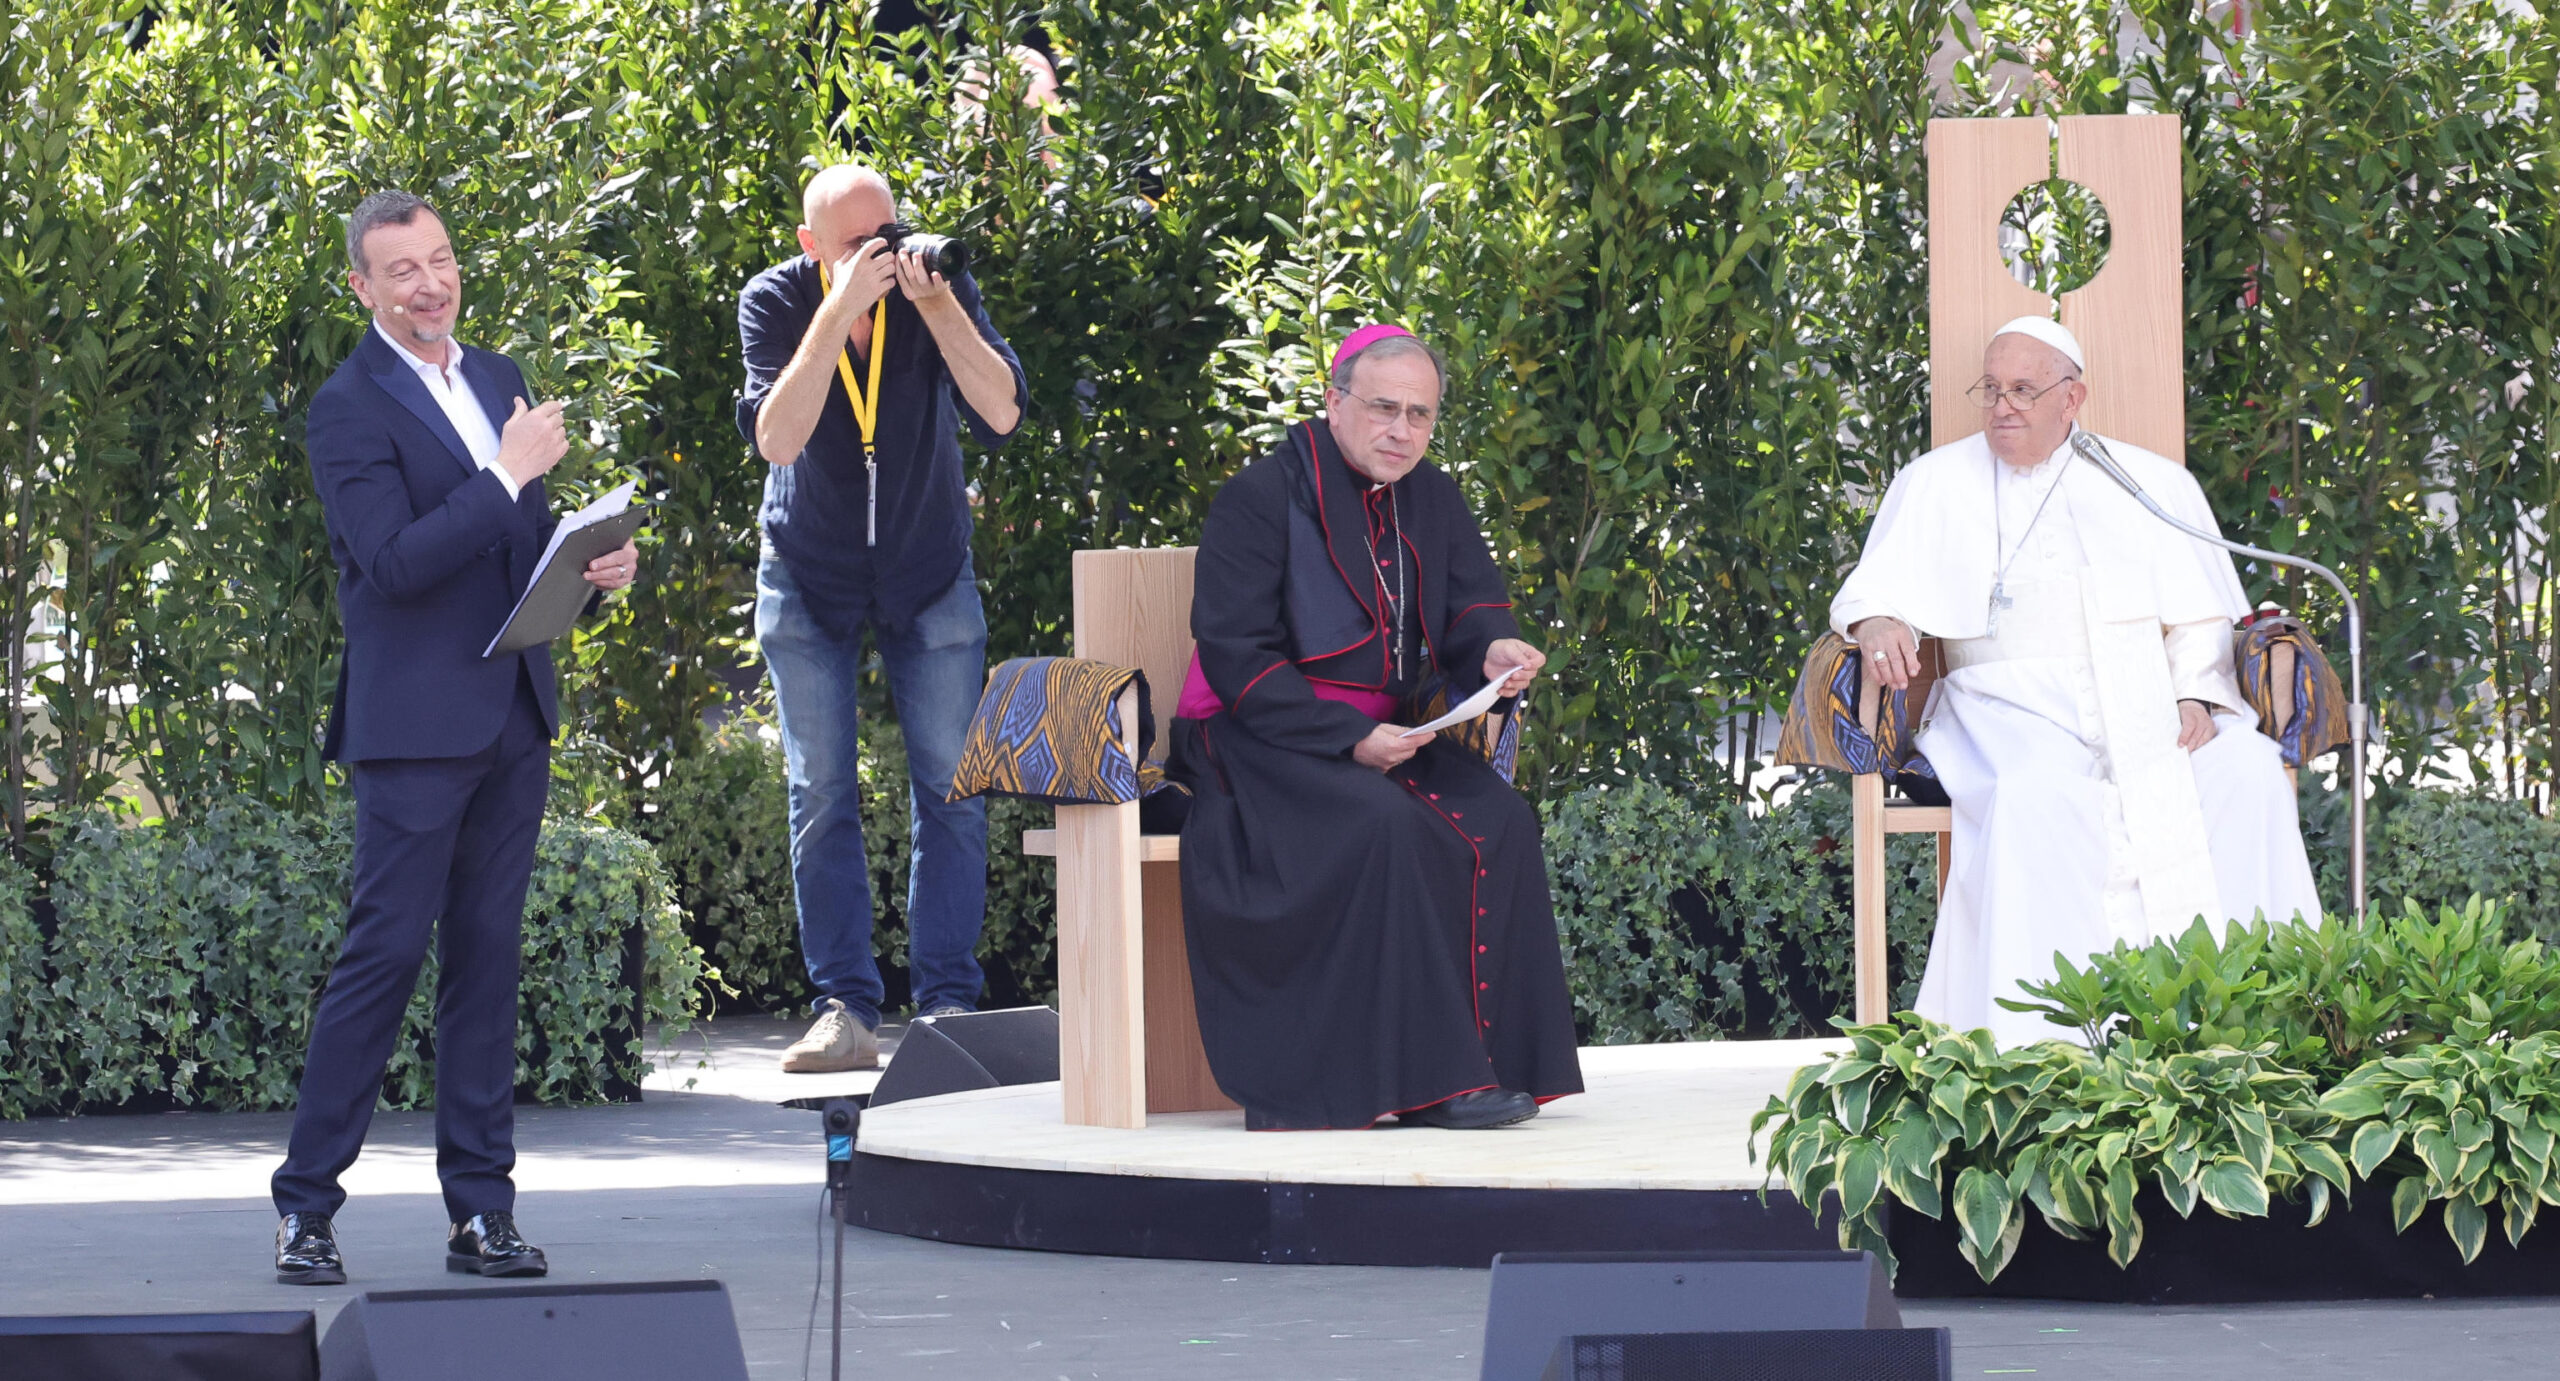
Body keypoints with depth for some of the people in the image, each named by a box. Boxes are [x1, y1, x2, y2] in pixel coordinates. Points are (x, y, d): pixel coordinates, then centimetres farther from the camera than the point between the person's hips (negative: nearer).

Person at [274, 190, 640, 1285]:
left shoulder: (497, 378, 15)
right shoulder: (350, 408, -8)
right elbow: (395, 563, -18)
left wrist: (595, 563, 2)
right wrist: (511, 475, -18)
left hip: (514, 718, 7)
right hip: (415, 722, -7)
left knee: (488, 954, 8)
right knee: (384, 951, -7)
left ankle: (482, 1211, 10)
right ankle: (305, 1205, -1)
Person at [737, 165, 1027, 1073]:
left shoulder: (939, 286, -14)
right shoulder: (776, 301, -15)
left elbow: (1000, 415, -25)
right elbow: (777, 439, -29)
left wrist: (935, 304, -34)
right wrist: (841, 310, -36)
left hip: (929, 576, 1)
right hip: (809, 579, -1)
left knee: (952, 789, -4)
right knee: (822, 796, -4)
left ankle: (949, 1003, -1)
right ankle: (844, 1010, -2)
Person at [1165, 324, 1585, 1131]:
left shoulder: (1431, 502, 13)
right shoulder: (1262, 498, -9)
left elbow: (1470, 608, 6)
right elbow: (1233, 656, -14)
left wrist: (1495, 651, -21)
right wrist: (1346, 739, -23)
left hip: (1379, 737, 7)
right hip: (1261, 741, -6)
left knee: (1497, 821, -21)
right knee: (1385, 826, -34)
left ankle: (1486, 1057, -21)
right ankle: (1424, 1077, -32)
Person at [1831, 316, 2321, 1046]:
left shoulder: (2152, 484, 17)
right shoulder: (1937, 484, 15)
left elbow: (2200, 616, 12)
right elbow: (1880, 584, 4)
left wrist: (2194, 696, -8)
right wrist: (1878, 623, -20)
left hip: (2147, 704, 2)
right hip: (2012, 704, -2)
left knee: (2248, 768, -27)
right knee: (2031, 794, -36)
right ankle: (2037, 1036, -39)